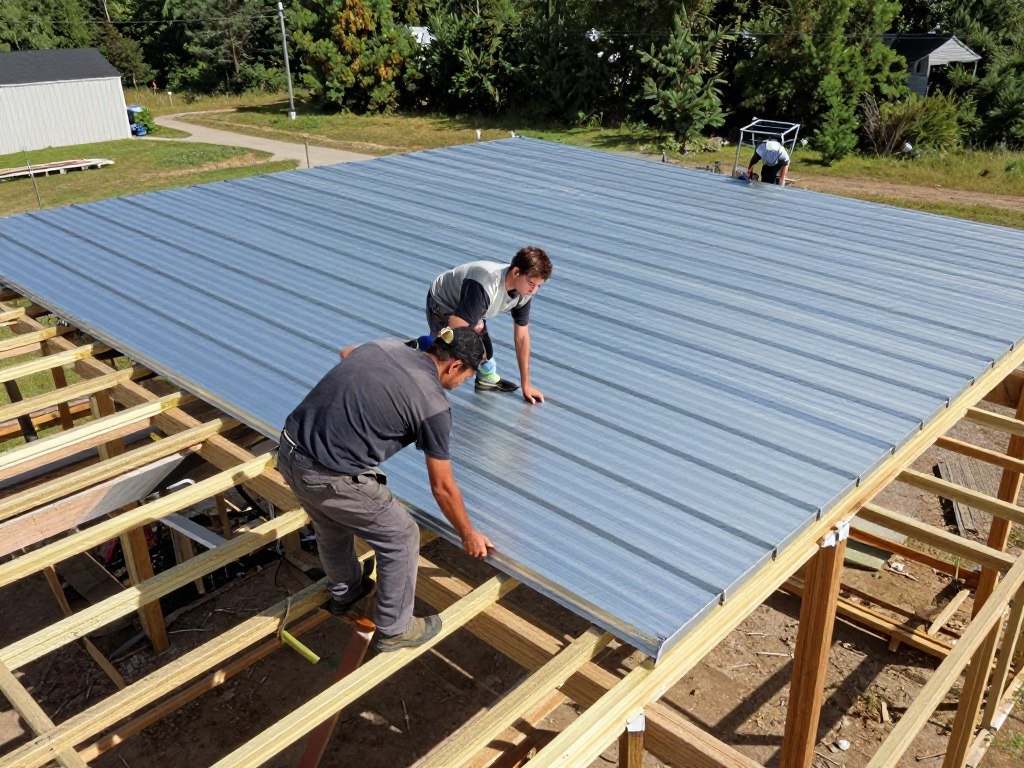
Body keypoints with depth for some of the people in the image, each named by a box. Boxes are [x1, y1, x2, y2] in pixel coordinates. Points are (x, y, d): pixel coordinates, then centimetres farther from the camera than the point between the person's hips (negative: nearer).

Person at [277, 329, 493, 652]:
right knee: (401, 538, 14)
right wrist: (469, 535, 14)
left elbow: (346, 352, 33)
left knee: (332, 528, 33)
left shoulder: (386, 345, 7)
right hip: (333, 478, -8)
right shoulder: (433, 404, -11)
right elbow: (442, 487, -1)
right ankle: (393, 630, 31)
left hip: (289, 452, 8)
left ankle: (345, 595, 58)